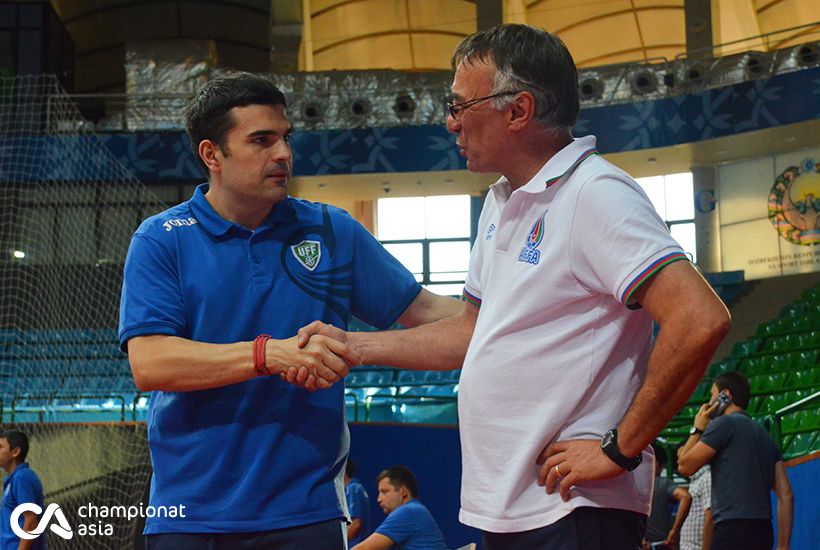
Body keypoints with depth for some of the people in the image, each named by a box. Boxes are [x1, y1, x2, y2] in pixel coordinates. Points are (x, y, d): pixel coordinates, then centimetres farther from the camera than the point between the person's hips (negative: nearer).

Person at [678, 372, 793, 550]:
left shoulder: (725, 423, -1)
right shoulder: (765, 435, 22)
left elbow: (685, 466, 0)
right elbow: (786, 495, 16)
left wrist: (697, 429, 15)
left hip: (734, 530, -8)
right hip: (762, 531, 8)